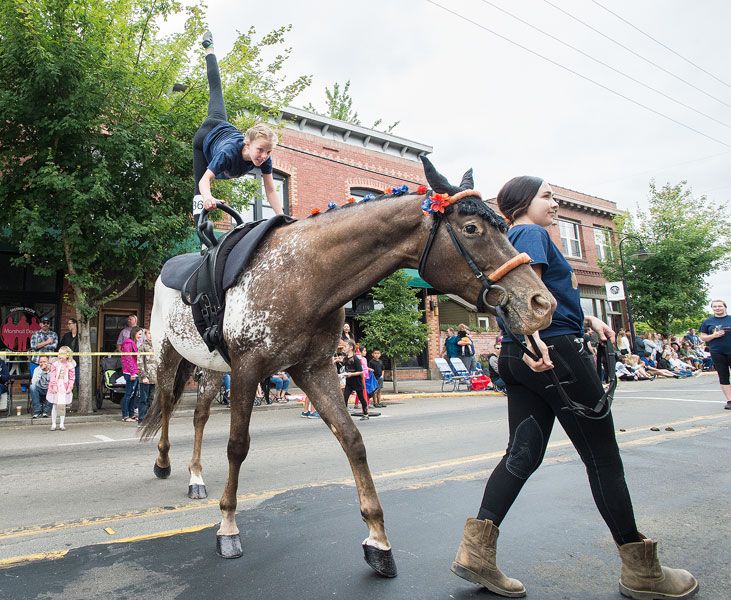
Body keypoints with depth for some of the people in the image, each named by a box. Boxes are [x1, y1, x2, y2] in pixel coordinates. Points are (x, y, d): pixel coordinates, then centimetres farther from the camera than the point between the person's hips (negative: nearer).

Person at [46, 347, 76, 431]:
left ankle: (62, 424, 14)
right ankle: (53, 424, 14)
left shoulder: (70, 365, -2)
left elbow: (72, 378, 0)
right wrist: (54, 386, -11)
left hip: (65, 388, 0)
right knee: (55, 406, 5)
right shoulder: (55, 364, -3)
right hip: (56, 388, 0)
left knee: (62, 406, 5)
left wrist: (70, 388, -5)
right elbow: (53, 376, -5)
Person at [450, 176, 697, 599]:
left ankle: (476, 549, 2)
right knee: (603, 457, 3)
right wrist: (533, 336, -37)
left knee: (523, 453, 7)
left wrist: (588, 319, 30)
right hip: (556, 351, -9)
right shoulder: (533, 234, -6)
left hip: (517, 358, 9)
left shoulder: (512, 239, 23)